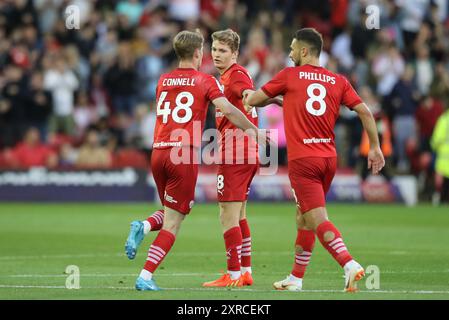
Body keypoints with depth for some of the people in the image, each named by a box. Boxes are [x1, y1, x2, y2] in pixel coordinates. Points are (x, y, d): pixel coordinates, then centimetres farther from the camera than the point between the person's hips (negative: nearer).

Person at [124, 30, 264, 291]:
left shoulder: (163, 81, 15)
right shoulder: (205, 81, 1)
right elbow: (227, 110, -11)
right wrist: (253, 130, -2)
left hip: (159, 152, 5)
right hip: (184, 154, -5)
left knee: (171, 212, 24)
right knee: (173, 223, 0)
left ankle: (143, 227, -7)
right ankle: (146, 277, -9)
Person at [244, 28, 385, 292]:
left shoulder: (289, 76, 1)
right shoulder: (338, 81, 8)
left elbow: (251, 100, 8)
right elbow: (365, 111, 2)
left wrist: (274, 98, 29)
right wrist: (375, 147, 9)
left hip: (303, 161, -5)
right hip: (329, 158, 5)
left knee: (318, 220, -11)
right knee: (304, 217, 19)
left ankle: (350, 265, -31)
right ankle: (296, 278, 25)